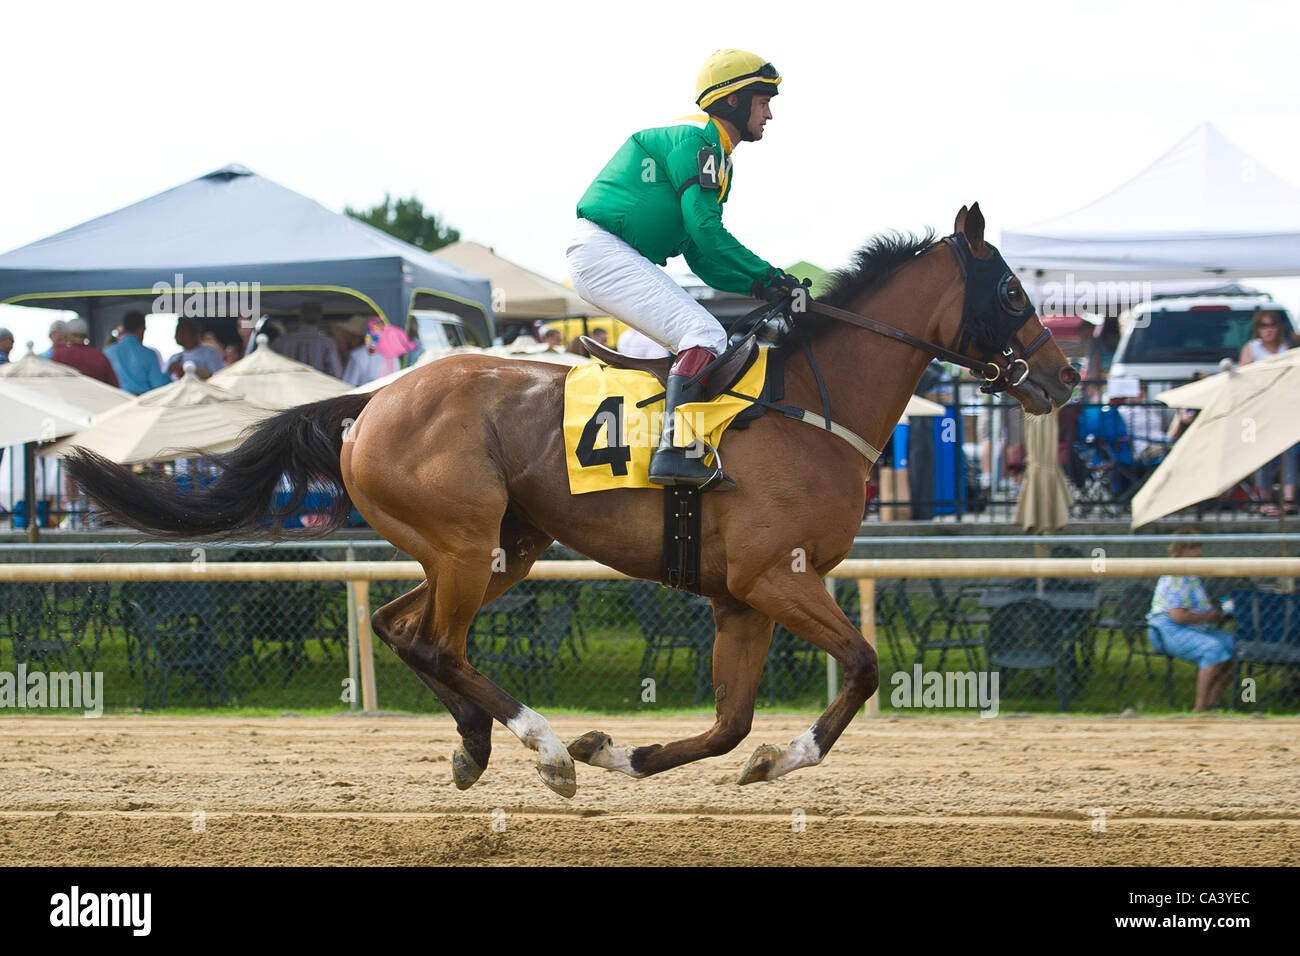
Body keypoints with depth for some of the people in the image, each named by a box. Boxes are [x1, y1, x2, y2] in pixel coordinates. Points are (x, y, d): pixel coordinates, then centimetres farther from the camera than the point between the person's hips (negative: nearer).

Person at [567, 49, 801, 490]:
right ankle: (674, 451, -33)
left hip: (620, 259, 10)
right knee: (706, 336, -22)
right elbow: (705, 230, -18)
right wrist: (768, 276, -13)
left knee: (711, 341, 7)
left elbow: (702, 258, 19)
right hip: (603, 251, -10)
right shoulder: (697, 138, -8)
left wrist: (761, 285, 5)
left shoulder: (717, 155, 22)